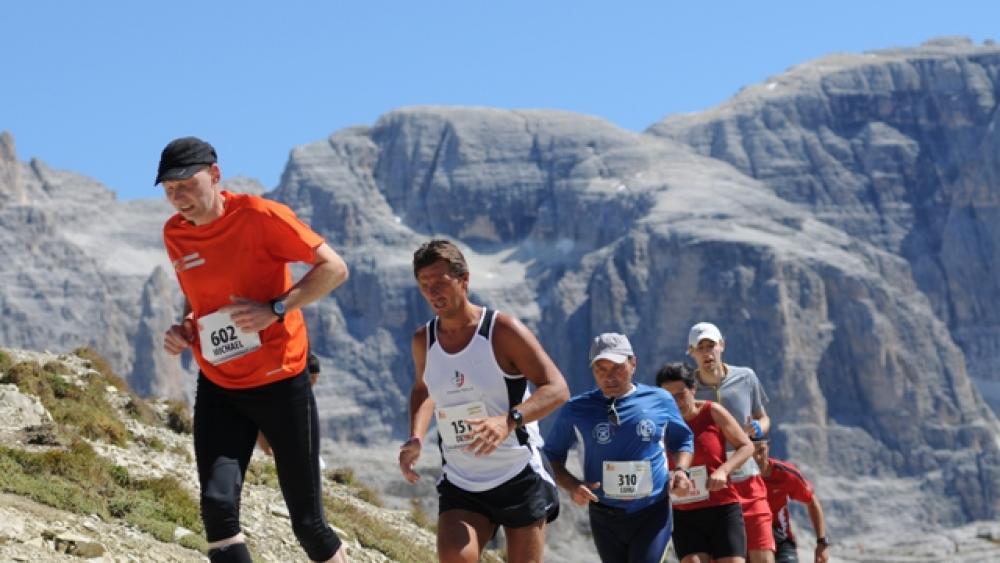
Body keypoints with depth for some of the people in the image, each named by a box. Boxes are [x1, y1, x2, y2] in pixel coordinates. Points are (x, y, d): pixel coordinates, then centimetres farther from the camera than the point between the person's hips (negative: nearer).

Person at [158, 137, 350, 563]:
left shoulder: (259, 216, -14)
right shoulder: (174, 234, 4)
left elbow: (334, 268, -12)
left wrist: (275, 310, -22)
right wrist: (184, 328, 1)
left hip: (280, 383, -4)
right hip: (218, 388, 4)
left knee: (307, 521, 3)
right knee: (217, 506, -16)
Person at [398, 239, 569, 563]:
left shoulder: (502, 331, -12)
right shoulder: (423, 341, 3)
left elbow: (557, 389, -16)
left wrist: (508, 420, -34)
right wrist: (415, 439, 3)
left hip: (519, 478, -3)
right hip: (460, 485, 3)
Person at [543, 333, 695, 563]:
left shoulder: (660, 401, 0)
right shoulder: (575, 410, -2)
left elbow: (682, 439, 18)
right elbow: (552, 455, 8)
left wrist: (680, 470, -3)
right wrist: (571, 485, -10)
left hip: (653, 512, -2)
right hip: (605, 516, 2)